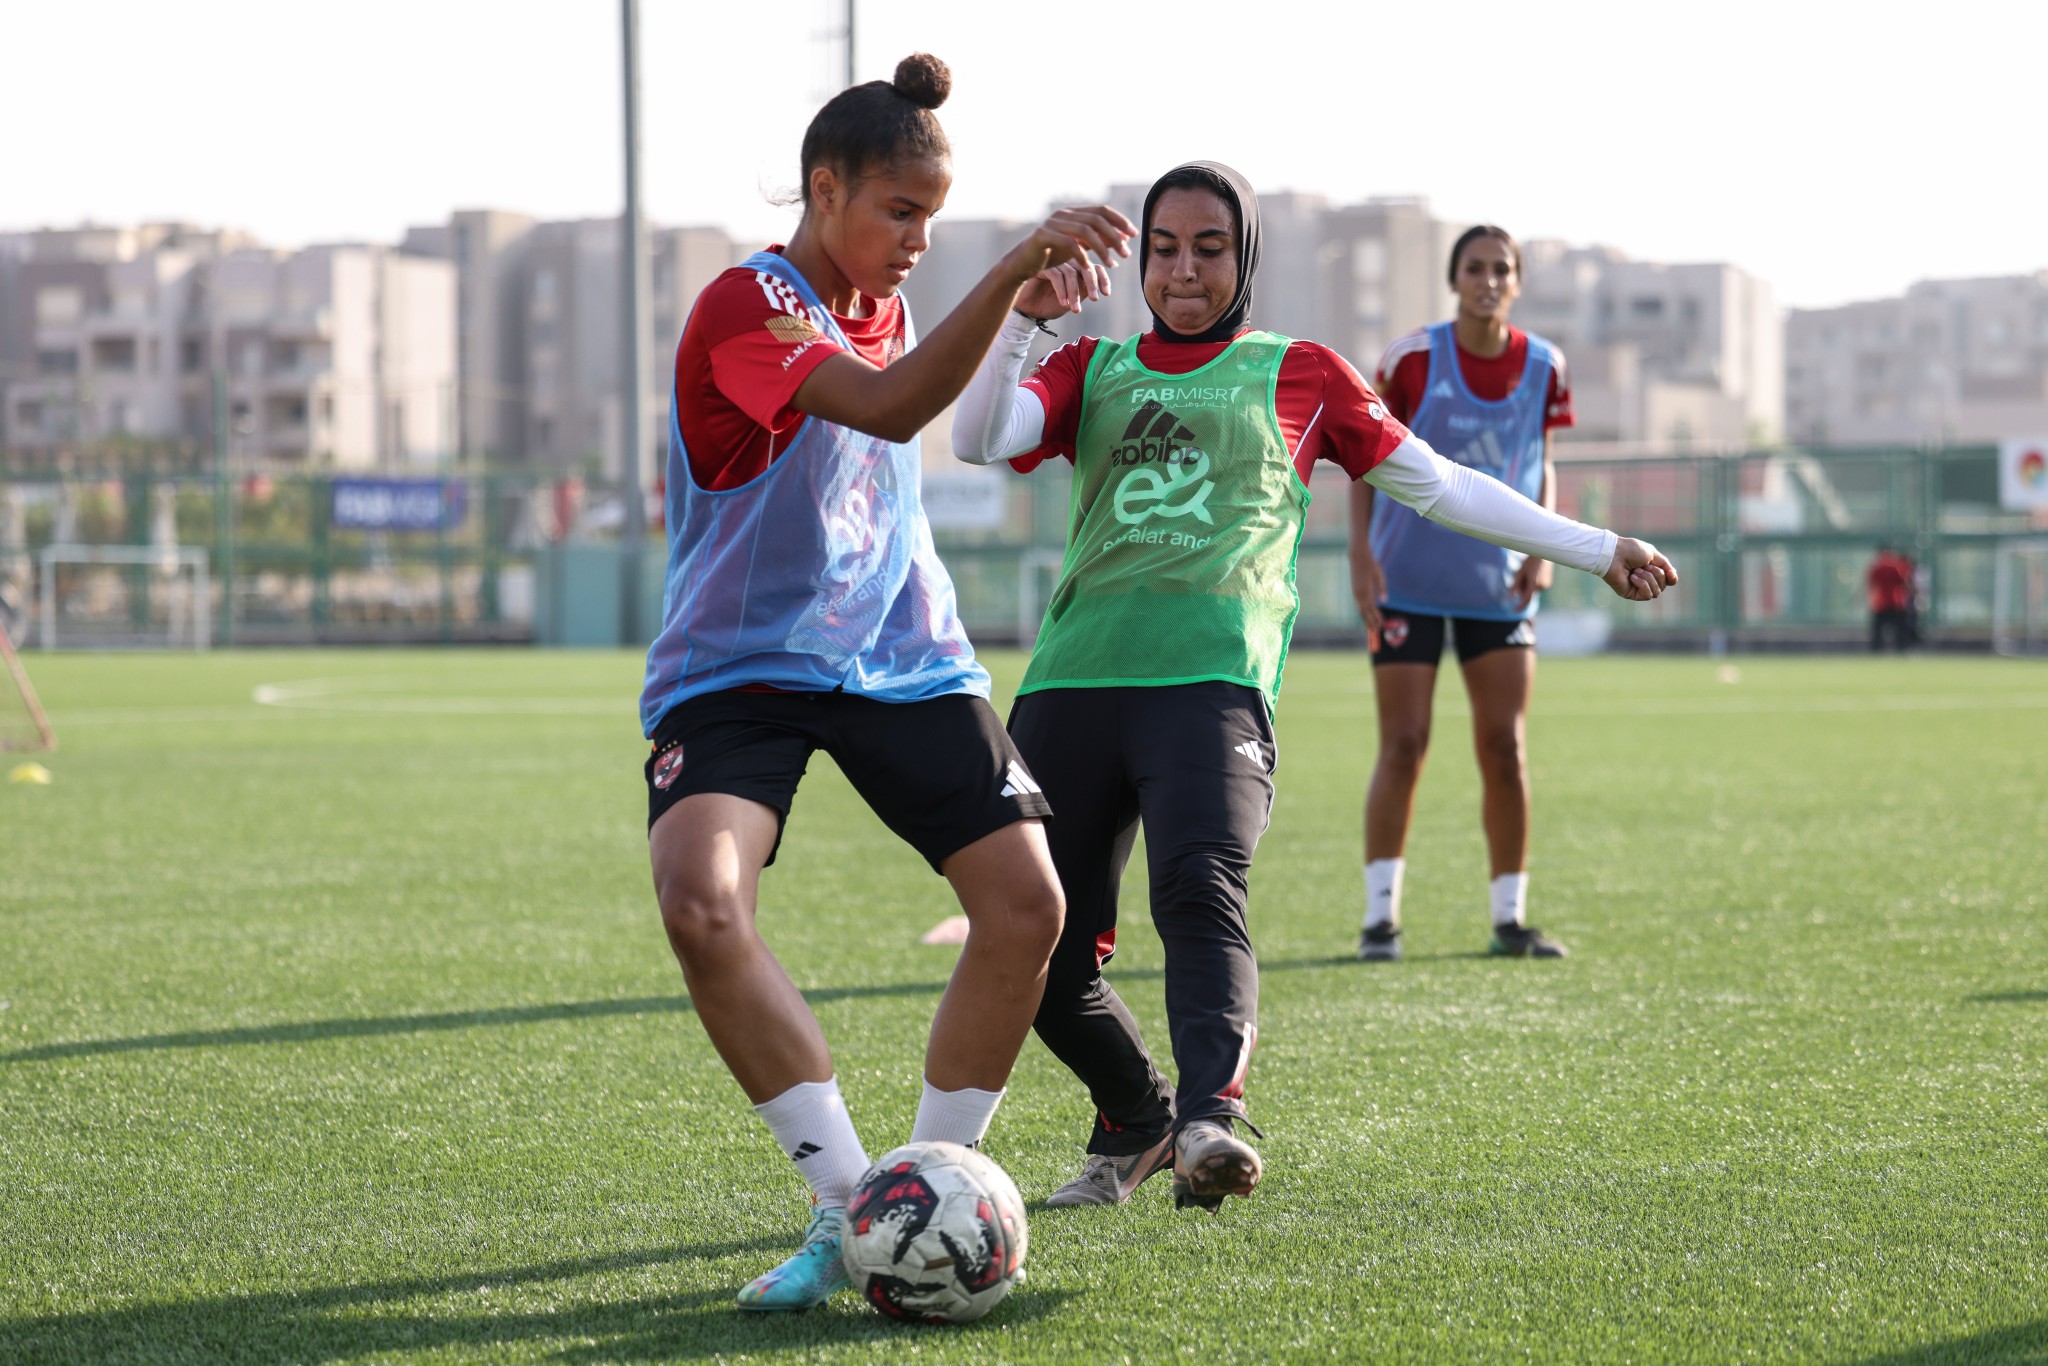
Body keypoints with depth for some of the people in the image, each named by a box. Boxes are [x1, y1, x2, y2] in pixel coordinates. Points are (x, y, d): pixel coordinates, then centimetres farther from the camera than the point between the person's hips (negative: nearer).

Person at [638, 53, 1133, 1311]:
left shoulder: (888, 308, 11)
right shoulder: (748, 304, -14)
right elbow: (887, 407, -33)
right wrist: (1013, 272, -42)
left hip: (902, 656, 6)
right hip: (739, 670, -6)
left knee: (1026, 899, -12)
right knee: (700, 900, -30)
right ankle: (849, 1206, -21)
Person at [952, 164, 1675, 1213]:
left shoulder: (1298, 373, 20)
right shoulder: (1092, 370, 23)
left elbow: (1439, 487, 25)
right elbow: (978, 440, 6)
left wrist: (1597, 551, 23)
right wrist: (1020, 313, -8)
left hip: (1214, 677, -3)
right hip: (1072, 679, 3)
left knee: (1201, 891, -30)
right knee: (1041, 950, 1)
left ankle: (1211, 1115, -45)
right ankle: (1134, 1118, 26)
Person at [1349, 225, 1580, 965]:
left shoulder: (1543, 366, 0)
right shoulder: (1412, 358, -9)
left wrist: (1545, 547, -2)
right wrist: (1360, 550, -11)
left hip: (1498, 583, 3)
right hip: (1406, 578, -3)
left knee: (1505, 748, 2)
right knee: (1403, 746, -5)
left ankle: (1509, 918, 11)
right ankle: (1380, 916, 2)